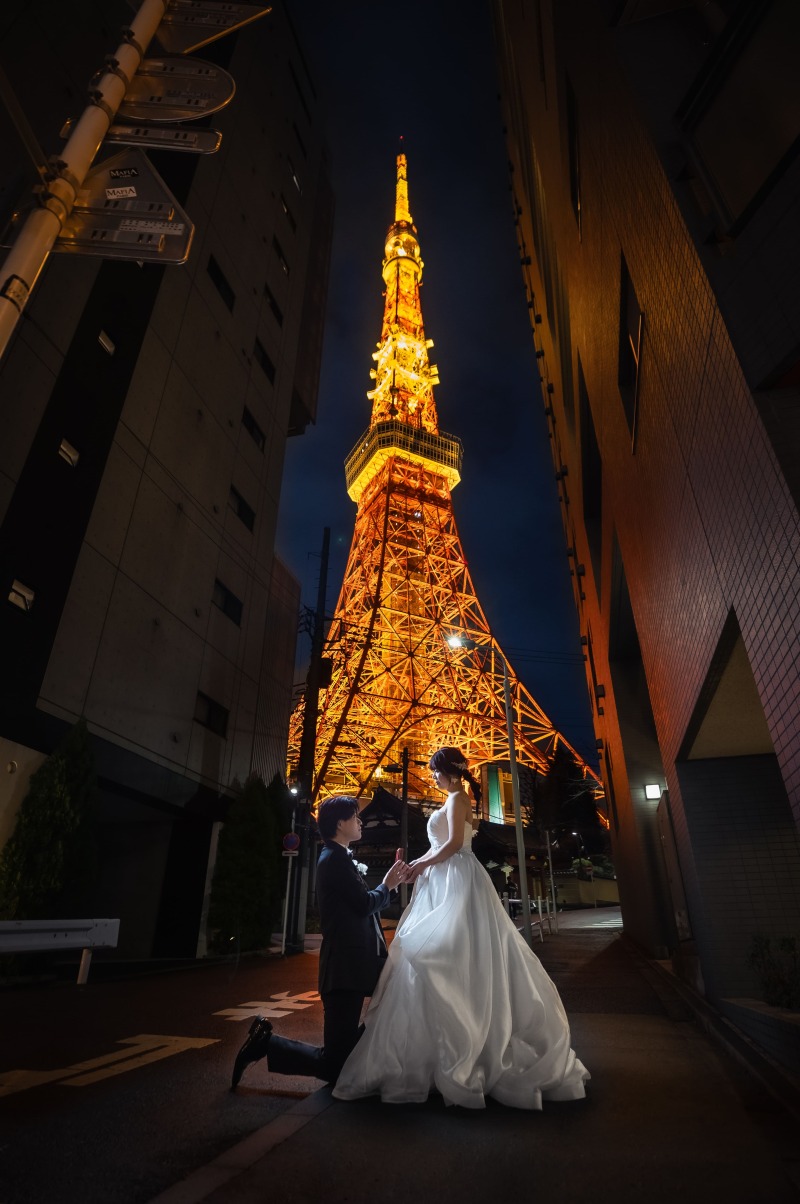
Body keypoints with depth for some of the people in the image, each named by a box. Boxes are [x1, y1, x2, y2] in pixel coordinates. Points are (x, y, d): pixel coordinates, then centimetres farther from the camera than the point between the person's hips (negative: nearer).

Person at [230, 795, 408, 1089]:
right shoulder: (336, 858, -16)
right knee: (334, 1064, -4)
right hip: (344, 969, -10)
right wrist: (386, 886, -2)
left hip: (350, 965, 10)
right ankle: (266, 1043, 6)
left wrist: (392, 882, 12)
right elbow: (364, 905, -21)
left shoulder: (337, 857, 16)